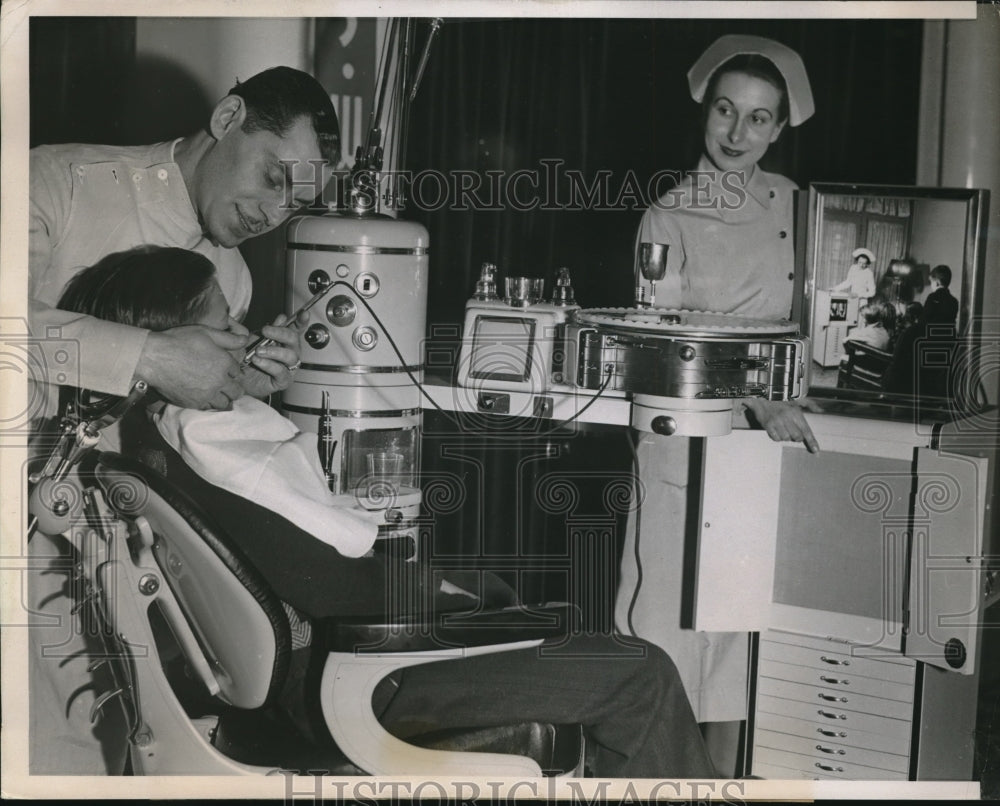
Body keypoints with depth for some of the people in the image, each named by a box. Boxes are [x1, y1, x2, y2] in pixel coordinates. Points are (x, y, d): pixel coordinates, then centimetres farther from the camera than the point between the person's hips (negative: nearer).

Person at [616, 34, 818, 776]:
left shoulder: (787, 202, 9)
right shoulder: (669, 219, -4)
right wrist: (756, 401, -25)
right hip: (690, 443, -4)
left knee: (743, 629, 9)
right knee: (671, 618, -1)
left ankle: (723, 776, 21)